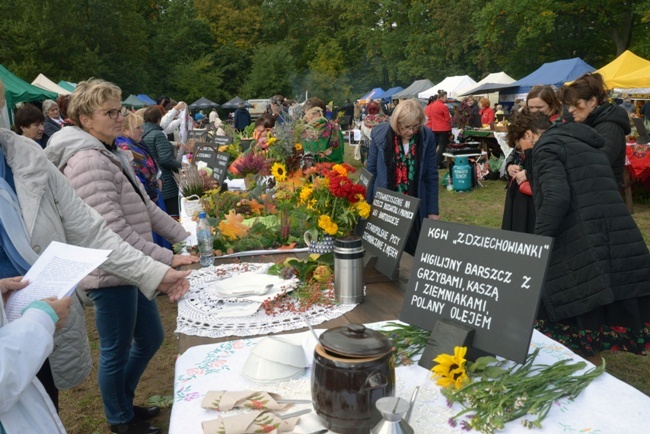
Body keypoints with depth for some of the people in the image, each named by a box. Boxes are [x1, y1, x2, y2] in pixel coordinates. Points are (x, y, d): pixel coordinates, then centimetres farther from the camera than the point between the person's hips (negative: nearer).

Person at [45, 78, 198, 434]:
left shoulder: (111, 153, 12)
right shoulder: (87, 161, -20)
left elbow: (145, 206, 14)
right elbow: (113, 228, -26)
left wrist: (185, 237, 8)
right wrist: (167, 259, -24)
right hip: (110, 273, -10)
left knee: (151, 338, 21)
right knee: (117, 352, 9)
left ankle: (123, 402, 43)